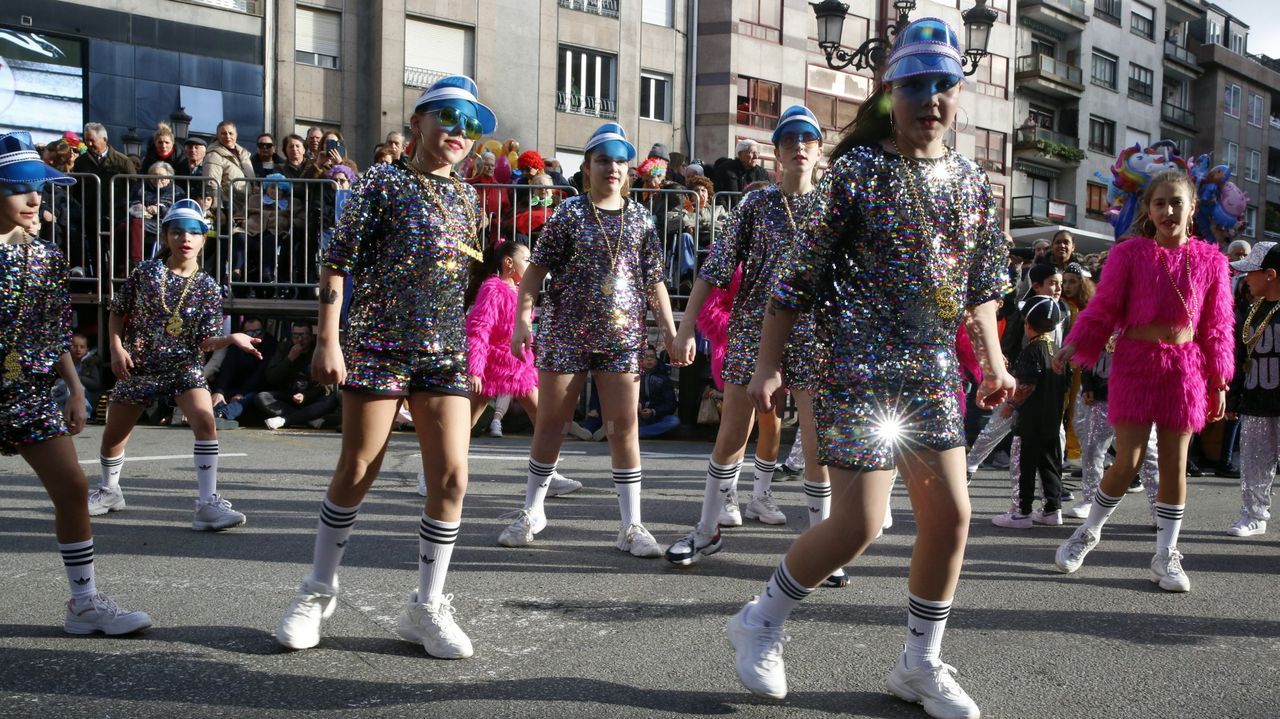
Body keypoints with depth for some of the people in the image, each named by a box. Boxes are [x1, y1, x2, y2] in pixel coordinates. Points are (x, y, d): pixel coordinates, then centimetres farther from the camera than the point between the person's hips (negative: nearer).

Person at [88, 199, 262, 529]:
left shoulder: (208, 287, -4)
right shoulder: (146, 272, -4)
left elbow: (205, 341, -6)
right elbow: (118, 312, 7)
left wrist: (232, 339, -25)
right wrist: (117, 347, -6)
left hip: (185, 366, -1)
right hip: (138, 365, 1)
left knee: (205, 420, -25)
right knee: (113, 434, 11)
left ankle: (208, 504, -22)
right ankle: (109, 491, 42)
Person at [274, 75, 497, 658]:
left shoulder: (464, 197, 14)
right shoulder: (384, 181, -1)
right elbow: (337, 261, -5)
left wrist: (471, 358, 17)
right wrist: (327, 340, -13)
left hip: (445, 352, 5)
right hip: (378, 343, -4)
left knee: (451, 476, -3)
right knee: (356, 470, 2)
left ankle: (427, 606, 10)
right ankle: (319, 591, 21)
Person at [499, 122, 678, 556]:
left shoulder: (640, 219, 7)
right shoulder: (569, 213, -1)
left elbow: (654, 281, 10)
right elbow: (537, 268, -2)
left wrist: (671, 332, 4)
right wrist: (523, 318, -12)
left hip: (621, 338, 2)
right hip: (566, 333, -2)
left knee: (624, 427, 0)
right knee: (551, 423, 8)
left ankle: (632, 526, 7)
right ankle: (532, 512, 24)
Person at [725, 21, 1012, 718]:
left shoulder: (971, 182, 9)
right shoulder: (855, 169, -7)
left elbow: (981, 284, 17)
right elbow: (798, 273, -7)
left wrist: (993, 361, 8)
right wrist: (767, 366, -8)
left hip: (933, 369, 6)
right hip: (858, 367, -6)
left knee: (950, 512, 4)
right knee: (856, 524, -8)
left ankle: (921, 662, 20)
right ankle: (761, 621, 16)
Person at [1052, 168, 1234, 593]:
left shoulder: (1209, 260, 4)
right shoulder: (1130, 252, -2)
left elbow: (1216, 327, 8)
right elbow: (1103, 308, -3)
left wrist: (1218, 382, 7)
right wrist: (1074, 346, -18)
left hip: (1184, 368, 2)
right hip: (1135, 363, -2)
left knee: (1175, 464, 5)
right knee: (1127, 462, -3)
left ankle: (1165, 555, 16)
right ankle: (1089, 532, 20)